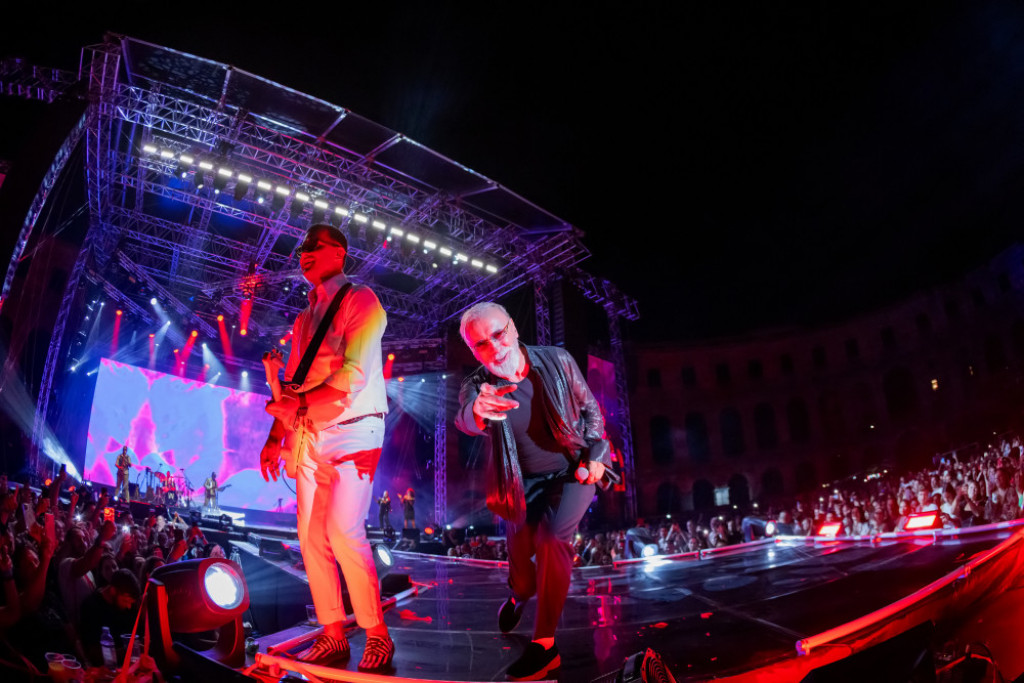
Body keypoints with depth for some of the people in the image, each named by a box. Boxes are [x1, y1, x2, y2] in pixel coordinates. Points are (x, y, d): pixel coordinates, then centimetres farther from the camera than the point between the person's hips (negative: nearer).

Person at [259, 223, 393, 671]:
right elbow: (291, 386, 20)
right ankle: (333, 636, 13)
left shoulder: (360, 300, -3)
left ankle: (378, 637, -5)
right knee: (311, 538, 4)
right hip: (311, 438, 8)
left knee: (344, 532, -17)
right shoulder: (304, 319, 20)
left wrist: (297, 404, -14)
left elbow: (353, 374, -15)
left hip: (353, 431, -7)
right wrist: (275, 437, 12)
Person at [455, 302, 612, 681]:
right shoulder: (477, 386, -17)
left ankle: (545, 643, -15)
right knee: (519, 559, 4)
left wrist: (595, 452, -10)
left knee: (553, 537, -26)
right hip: (523, 484, 2)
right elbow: (465, 420, -41)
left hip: (572, 470, -1)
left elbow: (589, 406, 1)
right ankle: (519, 596, 45)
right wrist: (478, 410, -65)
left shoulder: (557, 361, -15)